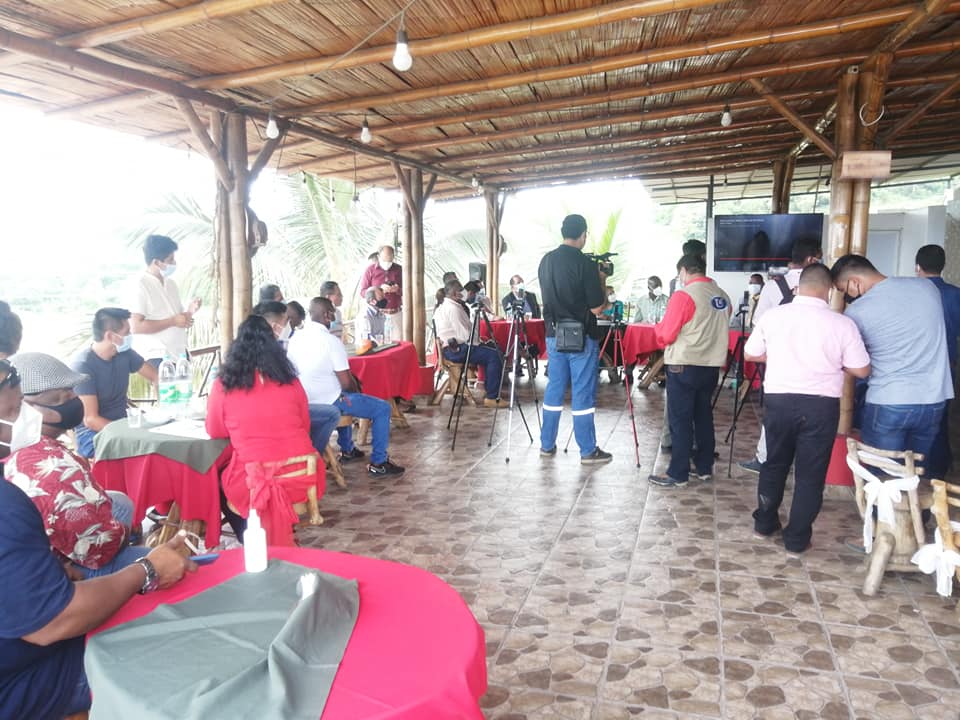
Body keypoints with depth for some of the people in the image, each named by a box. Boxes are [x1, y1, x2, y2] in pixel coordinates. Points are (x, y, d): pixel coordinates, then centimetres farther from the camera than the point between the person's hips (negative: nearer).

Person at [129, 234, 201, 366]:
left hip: (179, 355, 7)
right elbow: (136, 326, -17)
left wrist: (190, 311, -1)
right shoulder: (140, 286, -9)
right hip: (157, 358, -7)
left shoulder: (171, 283, 13)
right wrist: (172, 321, -17)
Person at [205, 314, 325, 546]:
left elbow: (214, 432, 9)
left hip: (252, 483, -1)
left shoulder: (223, 386, -4)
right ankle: (282, 536, 31)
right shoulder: (290, 382, 1)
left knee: (219, 479, 29)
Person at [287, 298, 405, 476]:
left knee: (345, 395, 38)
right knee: (383, 408, 2)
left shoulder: (295, 339, 0)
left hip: (305, 403, 8)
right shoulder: (331, 341, -21)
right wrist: (356, 391, 4)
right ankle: (378, 463, 5)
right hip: (329, 403, -8)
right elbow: (346, 383, -21)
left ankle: (347, 449, 43)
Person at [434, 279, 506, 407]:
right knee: (495, 356, -15)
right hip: (456, 350, -11)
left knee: (490, 351, 19)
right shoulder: (453, 308, -17)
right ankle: (492, 398, -13)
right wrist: (477, 342, -4)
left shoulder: (441, 307, 16)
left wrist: (477, 339, 11)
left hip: (451, 347, 11)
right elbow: (465, 334, -21)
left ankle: (488, 388, 24)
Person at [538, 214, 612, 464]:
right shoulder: (585, 264, -14)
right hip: (581, 337, -6)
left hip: (553, 335, 6)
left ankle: (547, 444, 21)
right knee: (583, 394, 1)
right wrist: (601, 283, 4)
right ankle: (588, 451, 9)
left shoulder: (545, 261, 5)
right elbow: (597, 308, -12)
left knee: (554, 389, 14)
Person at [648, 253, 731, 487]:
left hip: (684, 367, -7)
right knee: (703, 416, 16)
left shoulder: (683, 295, -14)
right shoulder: (723, 297, 6)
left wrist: (658, 327, 8)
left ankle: (678, 474, 5)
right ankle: (704, 468, 25)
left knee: (680, 420, 0)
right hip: (712, 365, 7)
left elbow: (666, 335, -12)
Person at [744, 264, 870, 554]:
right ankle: (796, 538, 18)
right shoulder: (842, 324, -9)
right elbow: (861, 370, -2)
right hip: (821, 405, -2)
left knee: (774, 464, 20)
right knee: (810, 473, 9)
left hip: (779, 400, 2)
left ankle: (764, 523, 32)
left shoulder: (773, 316, -3)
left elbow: (750, 354, 9)